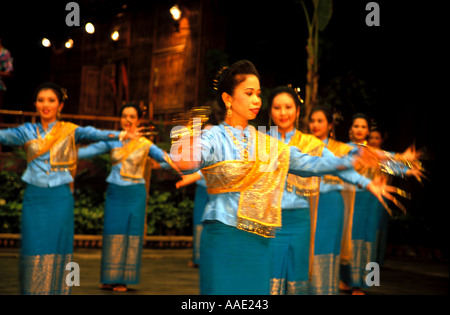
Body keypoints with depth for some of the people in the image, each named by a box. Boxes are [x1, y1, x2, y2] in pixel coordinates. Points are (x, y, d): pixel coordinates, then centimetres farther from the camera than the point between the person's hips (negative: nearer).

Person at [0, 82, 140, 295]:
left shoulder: (70, 131, 3)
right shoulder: (27, 131, 9)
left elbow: (93, 134, -13)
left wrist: (121, 134, -30)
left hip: (59, 197, -1)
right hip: (34, 197, 1)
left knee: (58, 245, 0)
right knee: (33, 246, 1)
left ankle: (57, 289, 8)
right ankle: (33, 290, 8)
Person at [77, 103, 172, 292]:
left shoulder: (145, 145, 1)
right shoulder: (112, 141, 5)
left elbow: (165, 159, -6)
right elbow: (91, 150, -3)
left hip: (134, 193, -2)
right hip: (114, 192, 2)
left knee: (131, 234, 1)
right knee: (113, 234, 4)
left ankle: (124, 280, 9)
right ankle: (110, 278, 14)